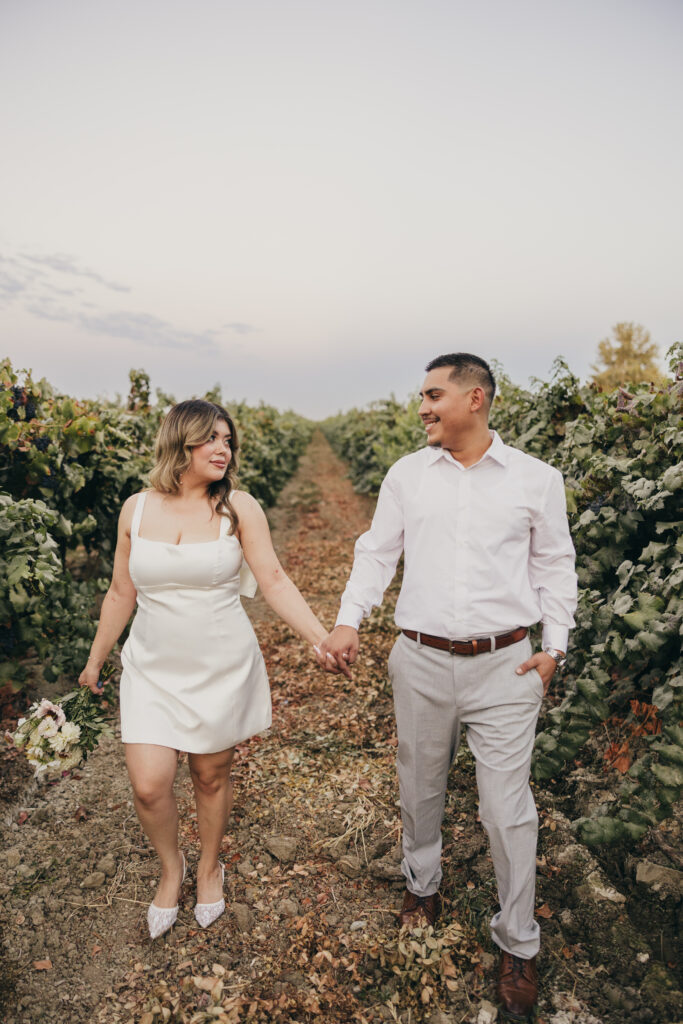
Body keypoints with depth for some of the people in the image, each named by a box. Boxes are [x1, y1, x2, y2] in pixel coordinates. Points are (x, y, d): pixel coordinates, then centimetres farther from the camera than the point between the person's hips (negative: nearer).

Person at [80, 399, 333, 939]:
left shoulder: (239, 507, -8)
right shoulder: (136, 509, -2)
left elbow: (275, 581, -11)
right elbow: (121, 594, 9)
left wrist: (323, 639, -22)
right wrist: (96, 659, 17)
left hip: (222, 668, -1)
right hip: (153, 669, 2)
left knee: (212, 776, 13)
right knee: (149, 786, 0)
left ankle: (210, 867, 44)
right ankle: (171, 867, 34)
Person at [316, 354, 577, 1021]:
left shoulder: (536, 479, -1)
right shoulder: (406, 475, 3)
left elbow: (554, 568, 6)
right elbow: (376, 553, 3)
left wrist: (554, 646, -1)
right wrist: (347, 622, -9)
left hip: (505, 666, -2)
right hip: (421, 661, 2)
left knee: (508, 809, 6)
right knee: (419, 786, 19)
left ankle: (518, 944, 31)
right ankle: (422, 882, 48)